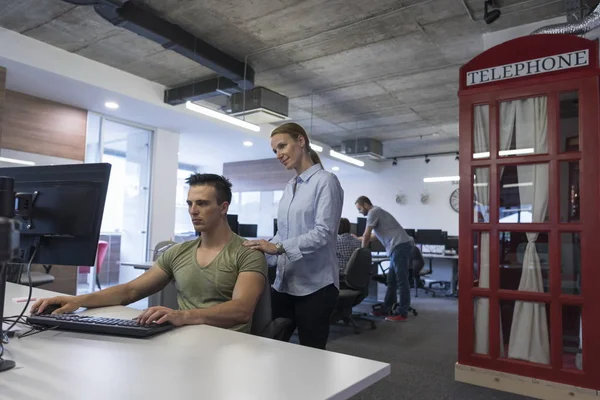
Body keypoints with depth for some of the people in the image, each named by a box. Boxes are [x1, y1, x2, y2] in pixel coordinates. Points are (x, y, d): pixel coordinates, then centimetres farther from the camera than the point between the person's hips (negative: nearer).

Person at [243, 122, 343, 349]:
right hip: (284, 283, 7)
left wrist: (278, 247, -25)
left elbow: (323, 232, -20)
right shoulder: (289, 187, 12)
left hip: (314, 285, -7)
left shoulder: (325, 181, -9)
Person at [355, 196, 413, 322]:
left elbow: (367, 235, -3)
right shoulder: (377, 212, 26)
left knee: (401, 280, -7)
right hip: (399, 247, 10)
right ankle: (386, 308, 17)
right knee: (392, 280, 12)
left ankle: (402, 313, -3)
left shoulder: (373, 212, -5)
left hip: (400, 246, -10)